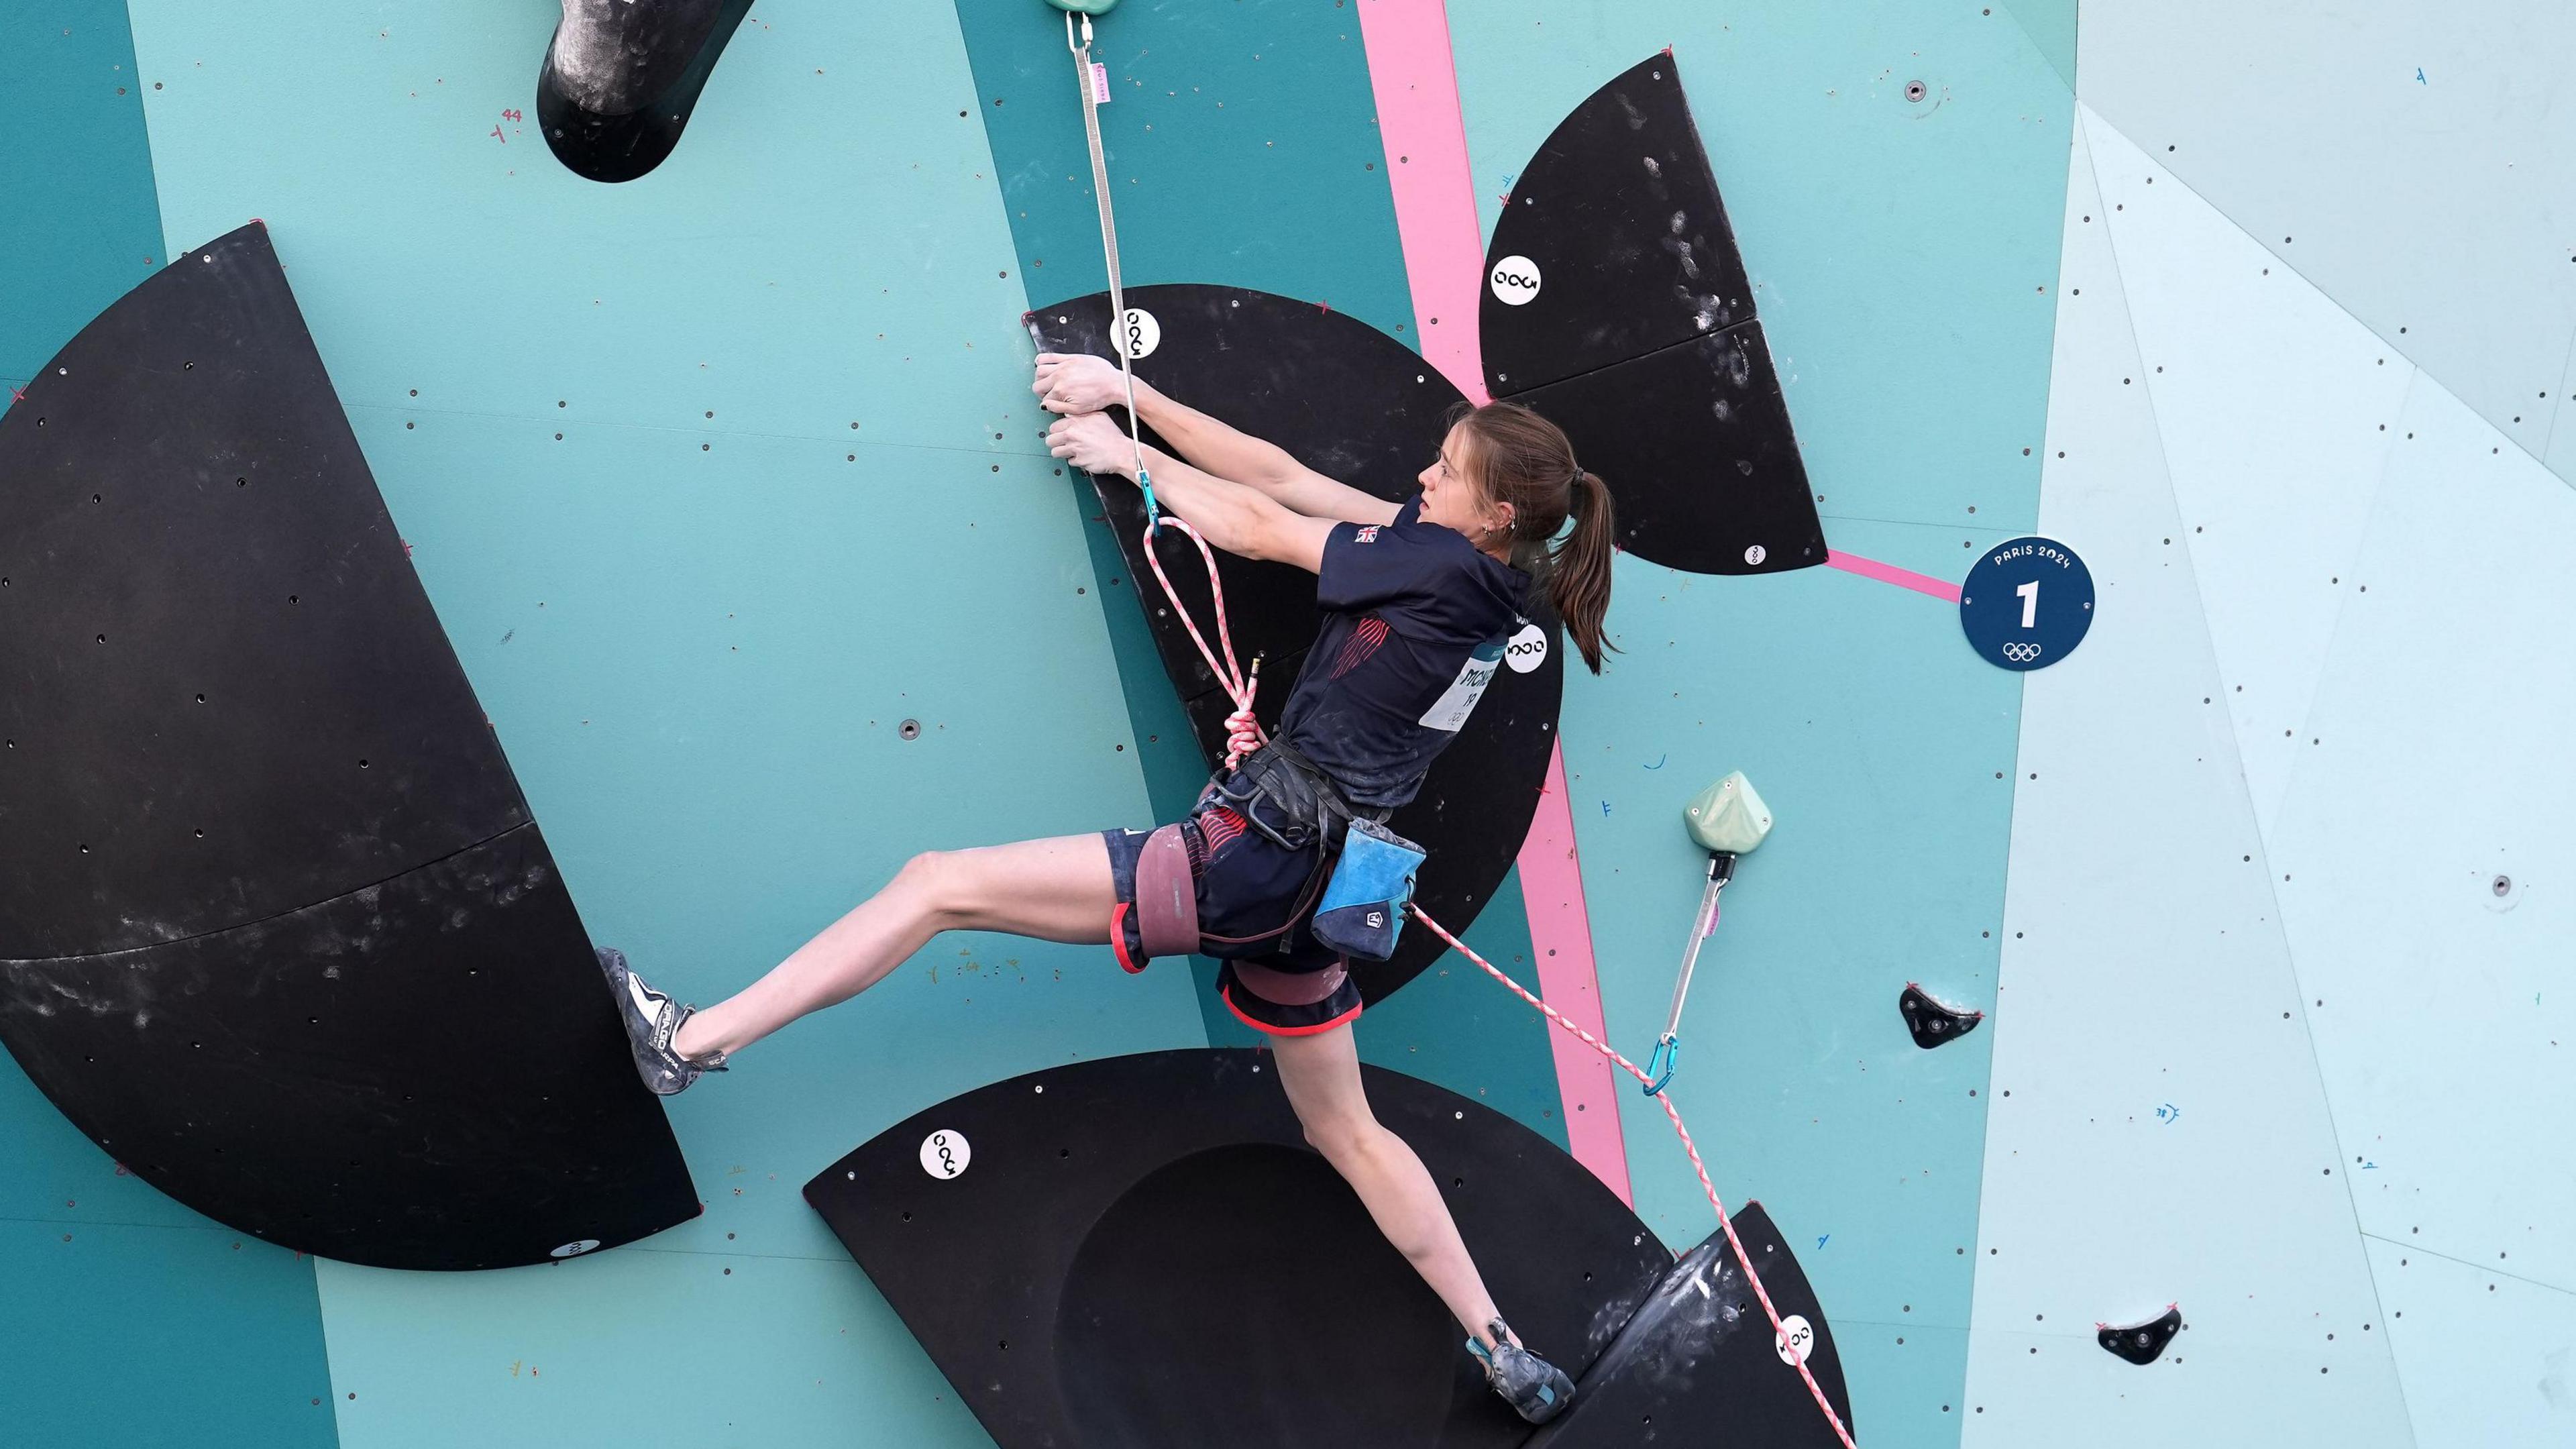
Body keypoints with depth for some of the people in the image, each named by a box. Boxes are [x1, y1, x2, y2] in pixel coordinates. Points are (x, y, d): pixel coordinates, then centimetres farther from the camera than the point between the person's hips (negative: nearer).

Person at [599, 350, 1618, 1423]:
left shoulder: (1449, 563, -12)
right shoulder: (1466, 569, 12)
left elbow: (1256, 527, -3)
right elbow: (1279, 474, 12)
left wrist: (1125, 454, 9)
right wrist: (1128, 393, 12)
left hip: (1261, 852, -10)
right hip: (1311, 880, 10)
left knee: (940, 885, -7)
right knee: (1343, 1130, 22)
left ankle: (693, 1043, -3)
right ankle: (1500, 1350, 25)